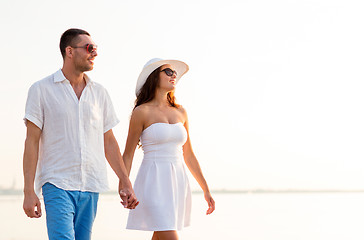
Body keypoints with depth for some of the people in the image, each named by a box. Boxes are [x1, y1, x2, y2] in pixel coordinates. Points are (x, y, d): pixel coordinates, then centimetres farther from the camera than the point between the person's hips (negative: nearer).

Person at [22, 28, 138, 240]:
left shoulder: (99, 92, 12)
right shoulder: (42, 90, 0)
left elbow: (109, 141, 16)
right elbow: (32, 141, -2)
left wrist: (125, 183, 11)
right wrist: (29, 191, -8)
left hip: (91, 185, 4)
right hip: (57, 184, -4)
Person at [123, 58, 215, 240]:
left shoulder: (180, 112, 12)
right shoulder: (142, 112, -3)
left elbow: (188, 155, 17)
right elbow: (128, 155, -1)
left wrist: (206, 190, 17)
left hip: (178, 183, 6)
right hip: (154, 182, -6)